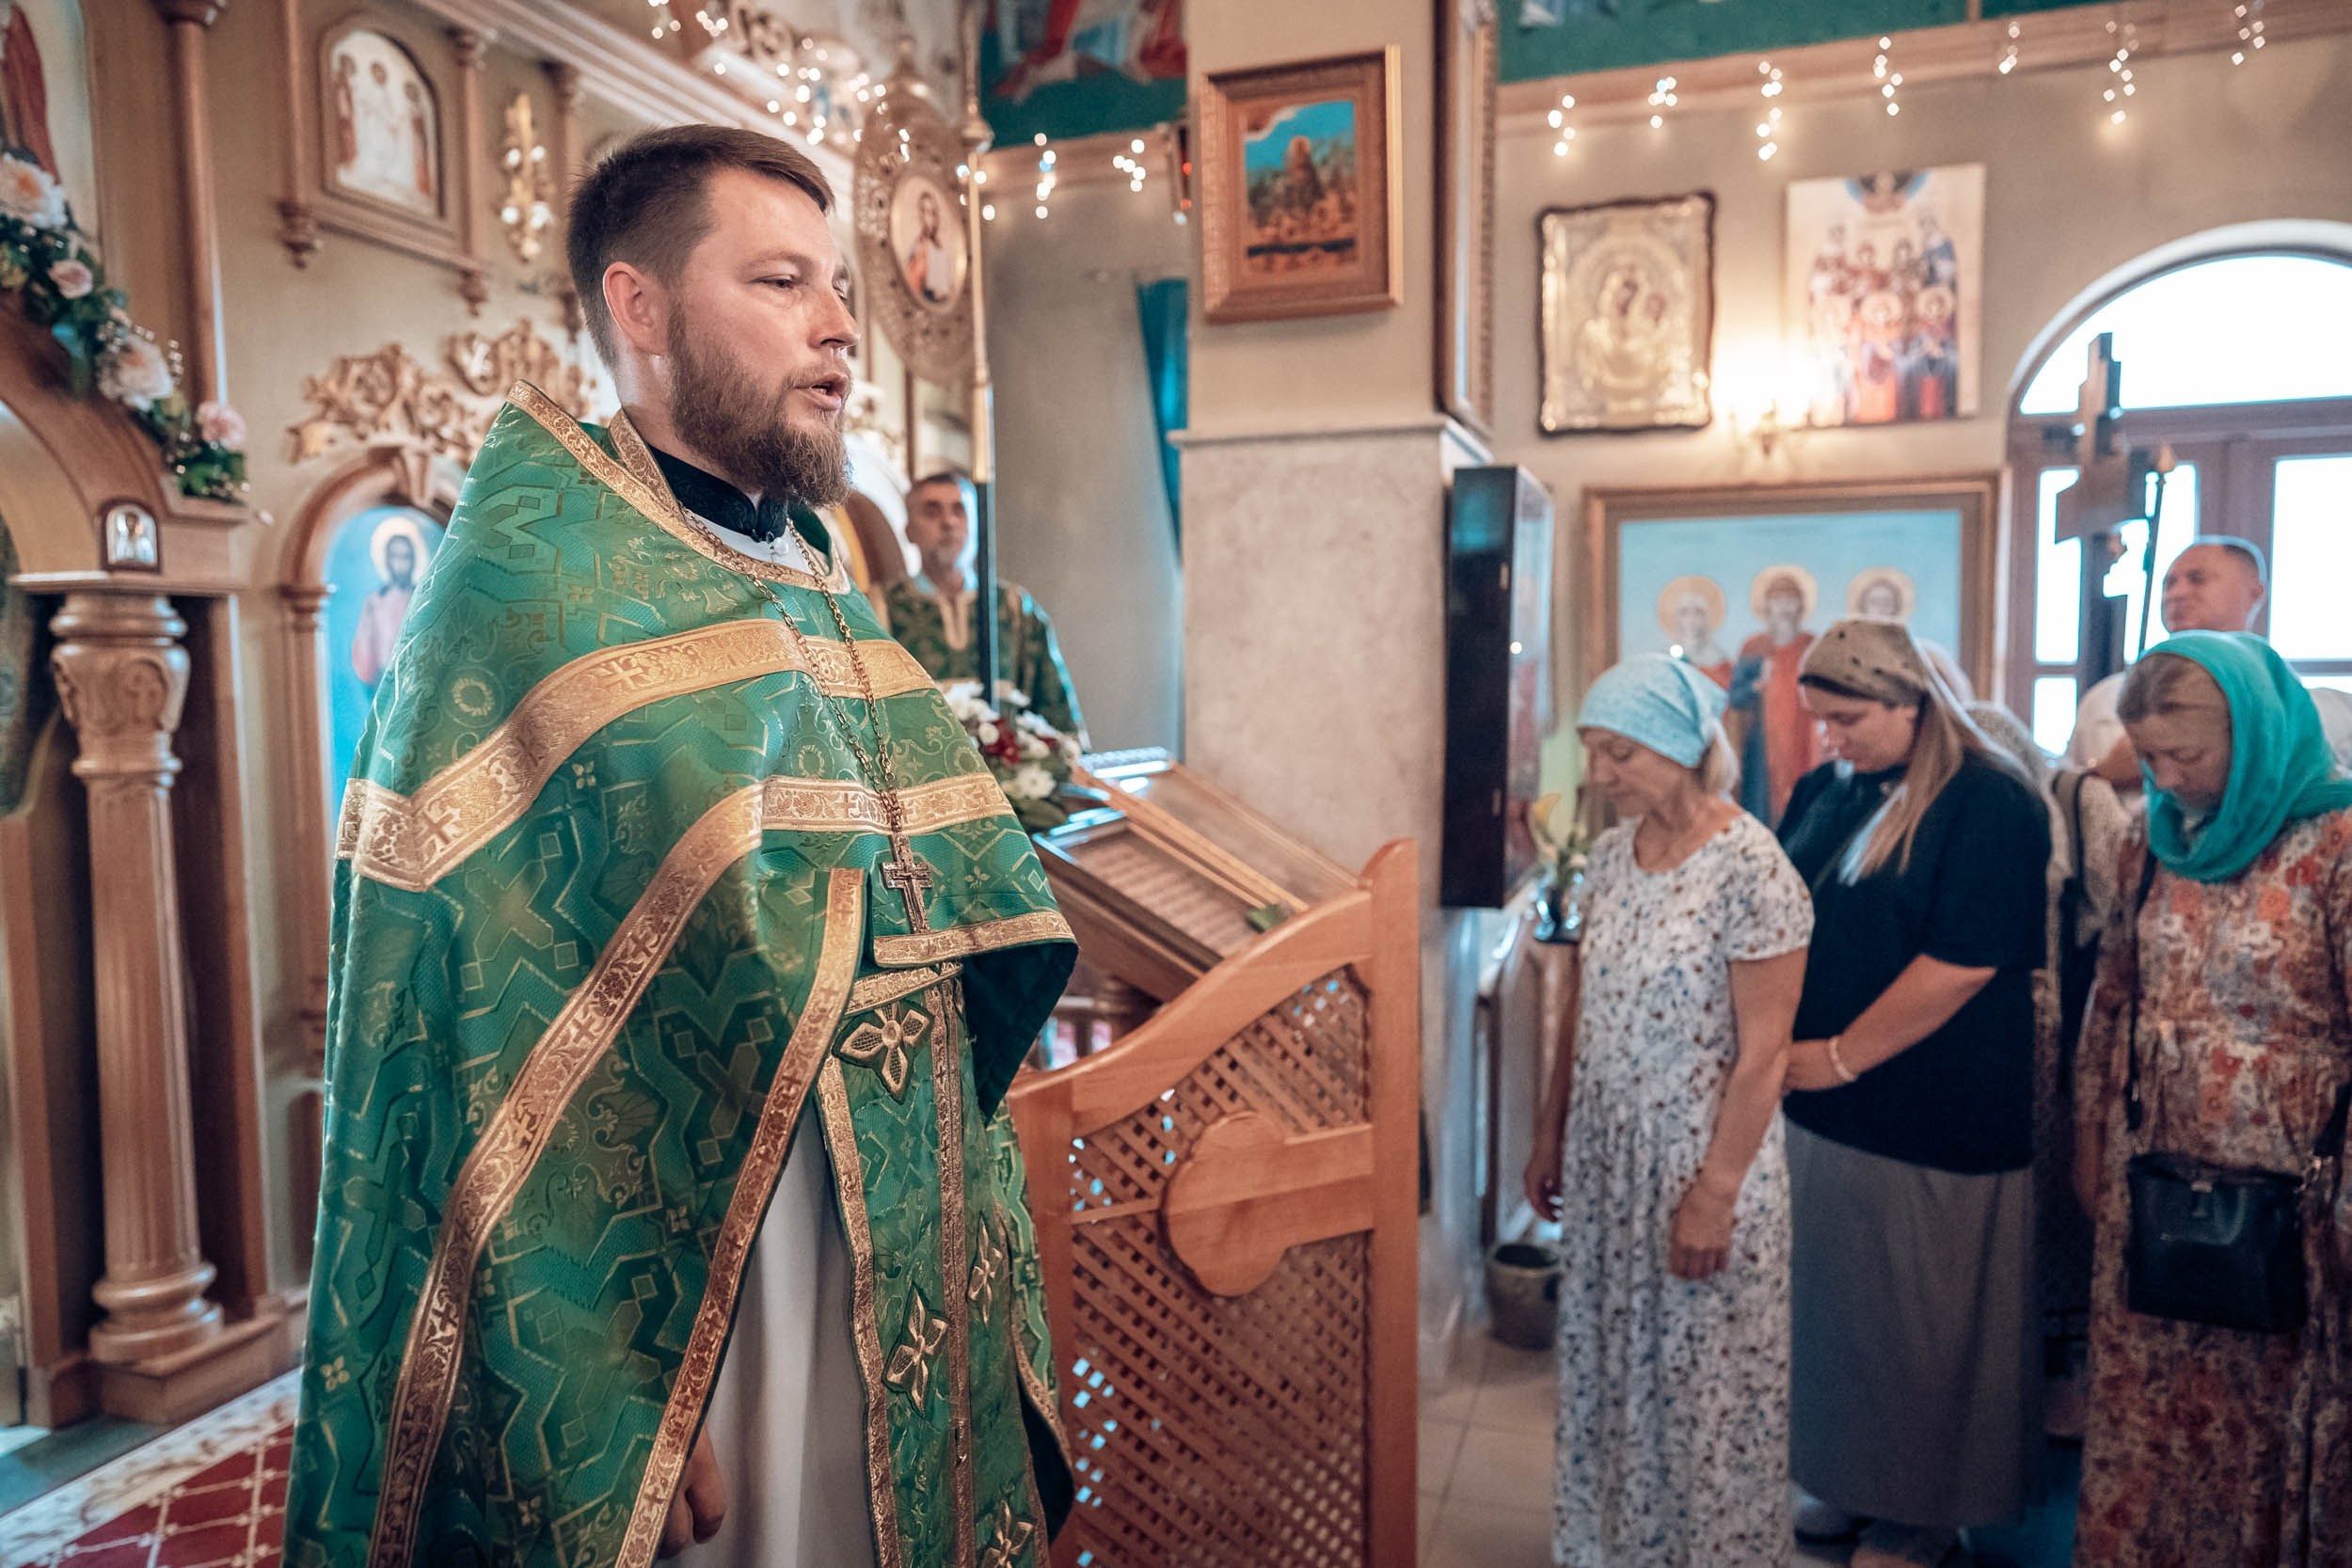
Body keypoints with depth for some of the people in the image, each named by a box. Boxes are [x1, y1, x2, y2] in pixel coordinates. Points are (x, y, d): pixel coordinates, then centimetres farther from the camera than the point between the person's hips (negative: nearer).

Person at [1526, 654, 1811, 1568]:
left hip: (1700, 1160, -6)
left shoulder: (1751, 869, -18)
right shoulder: (1614, 851, 3)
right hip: (1605, 1157, 7)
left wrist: (1714, 1193, -17)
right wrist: (1551, 1133, 12)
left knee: (1702, 1386, 10)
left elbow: (1761, 1056, -17)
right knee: (1606, 1364, 19)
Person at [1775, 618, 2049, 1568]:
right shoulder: (1826, 792, 9)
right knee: (1829, 1304, 15)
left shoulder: (1991, 805, -13)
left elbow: (1963, 962, -19)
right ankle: (1848, 1485, 34)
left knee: (1924, 1322, 8)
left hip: (1933, 1123, -6)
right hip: (1819, 1106, 7)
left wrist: (1842, 1056, -15)